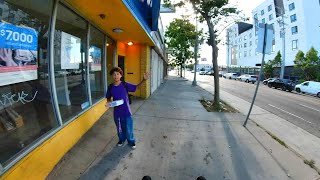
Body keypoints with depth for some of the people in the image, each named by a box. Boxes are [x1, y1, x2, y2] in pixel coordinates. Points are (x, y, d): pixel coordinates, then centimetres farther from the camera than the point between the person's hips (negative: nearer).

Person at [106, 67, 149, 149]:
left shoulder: (125, 85, -13)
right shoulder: (110, 87, -6)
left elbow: (136, 87, -7)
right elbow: (109, 98, 8)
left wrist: (144, 80, -21)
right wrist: (108, 103, -14)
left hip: (126, 111, -2)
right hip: (117, 112, 2)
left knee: (129, 128, 12)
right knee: (120, 128, 22)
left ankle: (131, 141, 37)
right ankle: (121, 139, 48)